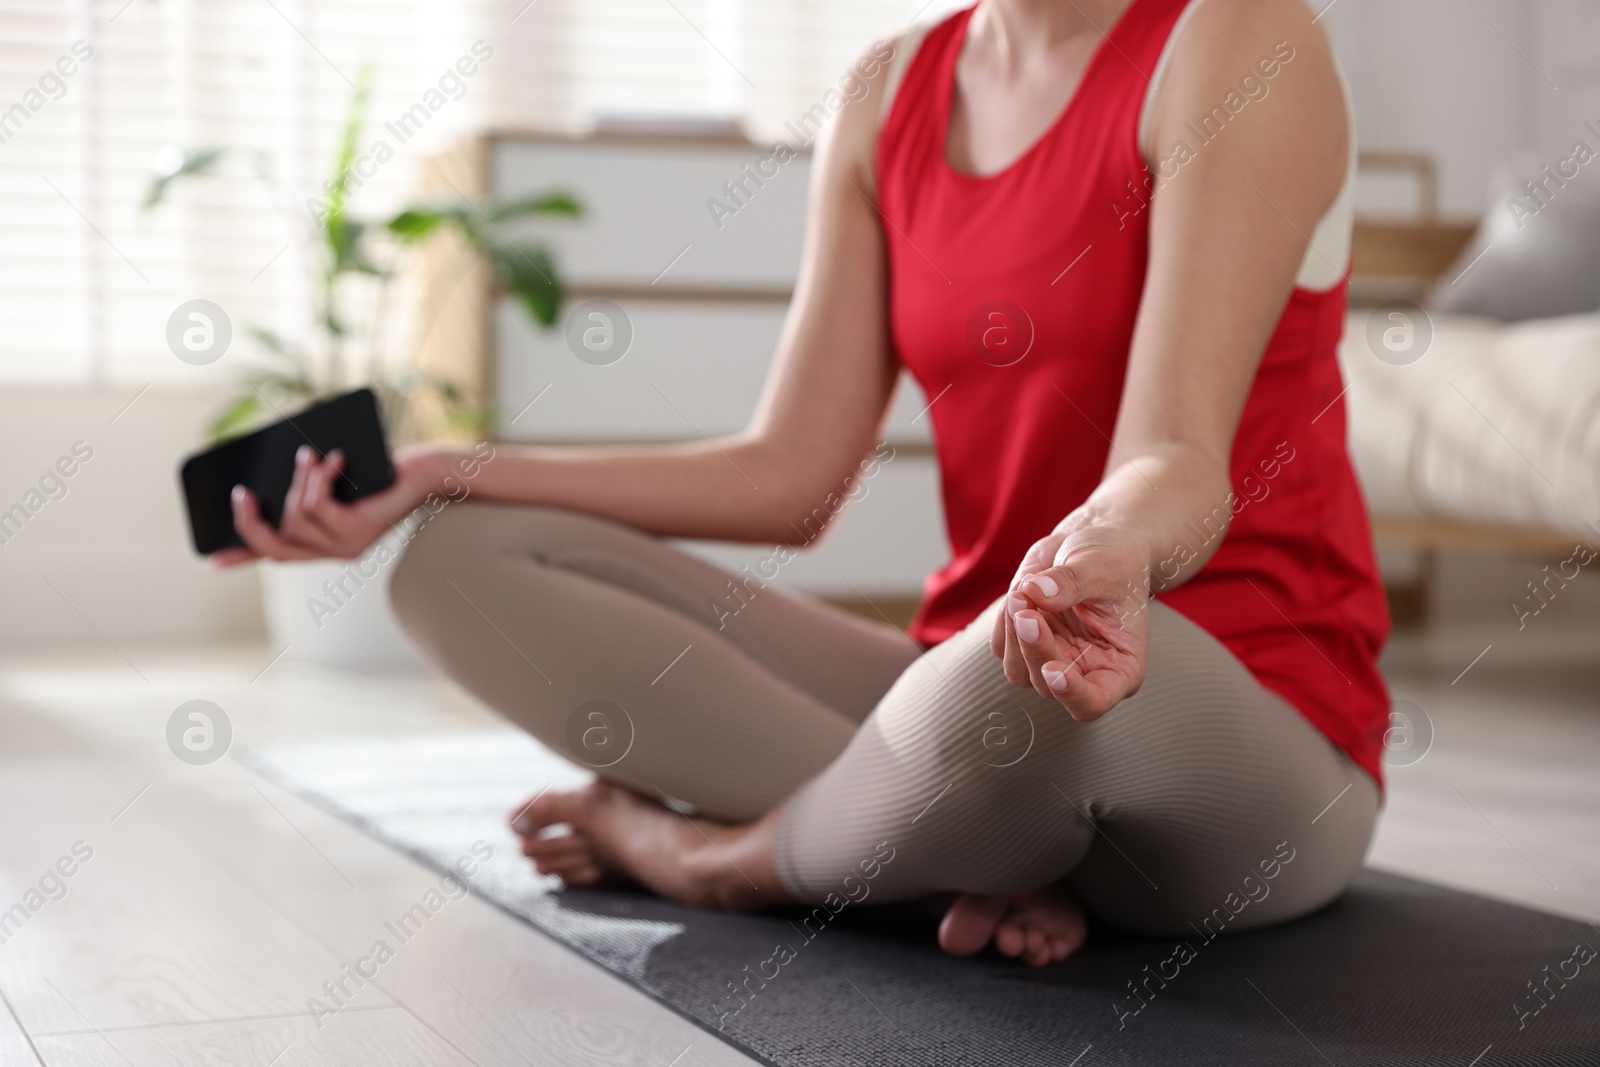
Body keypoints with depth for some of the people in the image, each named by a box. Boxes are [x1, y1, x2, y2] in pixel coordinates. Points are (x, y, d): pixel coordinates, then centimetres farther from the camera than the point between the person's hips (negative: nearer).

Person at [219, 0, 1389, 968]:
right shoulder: (892, 94, 8)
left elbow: (1176, 458, -20)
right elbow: (790, 476, 5)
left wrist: (1114, 550, -45)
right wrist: (437, 479, 0)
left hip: (1241, 733, -5)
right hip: (970, 682, 6)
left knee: (1027, 673, -42)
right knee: (462, 560, -3)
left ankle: (703, 851, -8)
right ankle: (972, 837, -14)